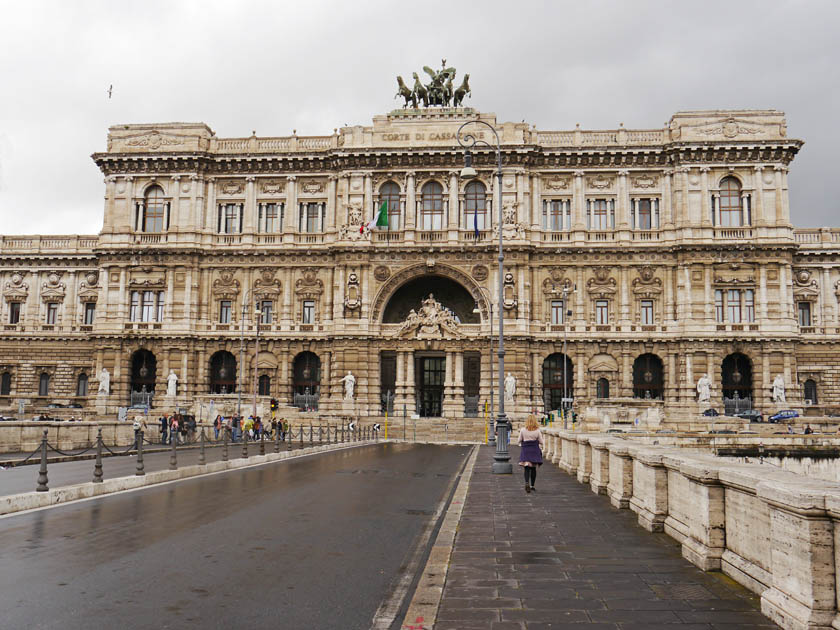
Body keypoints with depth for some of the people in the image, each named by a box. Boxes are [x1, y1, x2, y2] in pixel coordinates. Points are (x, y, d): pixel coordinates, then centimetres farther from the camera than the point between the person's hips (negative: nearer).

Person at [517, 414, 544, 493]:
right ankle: (532, 486, 18)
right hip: (535, 450, 1)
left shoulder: (523, 430, -6)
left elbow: (520, 441, 2)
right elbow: (541, 442, -2)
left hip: (525, 450, 0)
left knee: (526, 468, 0)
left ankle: (527, 483, -22)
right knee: (533, 468, 13)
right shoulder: (537, 431, -7)